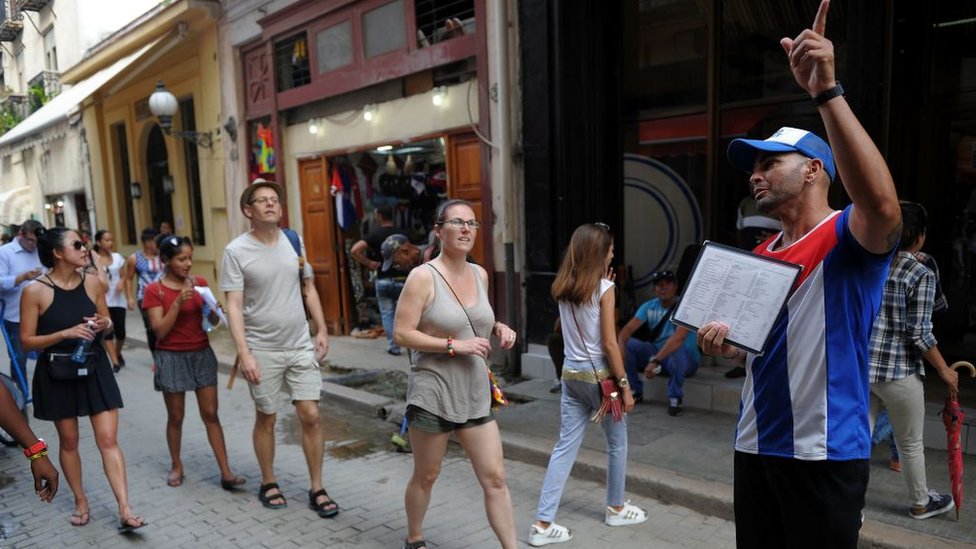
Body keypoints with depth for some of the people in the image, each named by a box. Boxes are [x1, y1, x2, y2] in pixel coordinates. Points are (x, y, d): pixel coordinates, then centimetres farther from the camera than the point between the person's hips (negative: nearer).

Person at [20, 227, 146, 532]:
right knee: (68, 441, 12)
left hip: (94, 368, 2)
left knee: (108, 440, -2)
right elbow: (27, 341, -10)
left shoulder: (93, 283, -1)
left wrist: (104, 325, -9)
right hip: (57, 373, -2)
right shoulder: (35, 291, -12)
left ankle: (125, 511, -2)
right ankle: (81, 502, 31)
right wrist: (67, 333, -22)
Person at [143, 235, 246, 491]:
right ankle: (176, 467, 28)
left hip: (202, 354, 3)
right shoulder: (154, 290, -7)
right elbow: (160, 330, -13)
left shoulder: (199, 282, 3)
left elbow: (214, 321, 6)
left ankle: (226, 473, 3)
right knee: (175, 417, 9)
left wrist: (211, 306, -15)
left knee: (210, 413, 2)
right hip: (172, 358, -3)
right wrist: (178, 302, -23)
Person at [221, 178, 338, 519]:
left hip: (300, 346, 3)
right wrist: (243, 353, -17)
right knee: (266, 418, 11)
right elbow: (234, 306, -11)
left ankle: (317, 490, 15)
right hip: (262, 350, -3)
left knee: (311, 416, 2)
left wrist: (322, 330, 7)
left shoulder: (294, 241, 4)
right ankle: (268, 484, 32)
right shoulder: (236, 251, -8)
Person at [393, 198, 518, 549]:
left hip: (476, 394, 5)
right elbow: (401, 334, -17)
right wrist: (454, 345, -22)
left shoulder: (480, 274, 6)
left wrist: (498, 329, 0)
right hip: (433, 393, -5)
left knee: (495, 478, 4)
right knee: (425, 477, 14)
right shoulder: (423, 277, -13)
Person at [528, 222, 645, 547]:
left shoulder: (562, 287, 4)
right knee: (617, 442, 17)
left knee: (565, 446, 7)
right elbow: (609, 344, -16)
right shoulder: (604, 287, -14)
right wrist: (624, 384, -9)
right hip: (599, 374, -6)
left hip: (571, 374, 6)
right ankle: (616, 509, 34)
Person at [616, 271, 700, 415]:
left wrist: (655, 360, -43)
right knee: (627, 345, -15)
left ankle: (675, 399, -17)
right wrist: (620, 345, -34)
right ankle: (635, 392, 0)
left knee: (677, 349, -39)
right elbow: (629, 328, -11)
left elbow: (679, 337, -33)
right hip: (656, 352, 5)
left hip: (685, 359, -5)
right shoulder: (649, 306, -1)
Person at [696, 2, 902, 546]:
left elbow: (883, 206, -36)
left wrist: (826, 90, -38)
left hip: (825, 454, -7)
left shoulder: (847, 236, -10)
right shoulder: (759, 254, 10)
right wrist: (724, 341, -3)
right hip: (754, 446, 7)